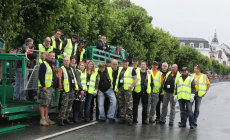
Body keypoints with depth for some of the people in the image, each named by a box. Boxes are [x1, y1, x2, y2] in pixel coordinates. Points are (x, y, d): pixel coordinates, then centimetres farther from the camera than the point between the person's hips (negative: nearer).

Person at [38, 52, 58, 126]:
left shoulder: (54, 65, 20)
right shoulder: (44, 64, -7)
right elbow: (41, 76, -15)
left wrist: (55, 86, 19)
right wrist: (43, 86, -21)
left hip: (52, 87, 9)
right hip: (45, 87, -9)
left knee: (48, 104, 13)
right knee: (43, 103, -8)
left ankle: (47, 118, 19)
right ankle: (42, 119, -6)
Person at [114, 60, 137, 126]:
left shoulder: (131, 70, 3)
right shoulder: (120, 70, 20)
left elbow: (135, 79, -4)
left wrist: (131, 87, -16)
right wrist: (117, 89, 13)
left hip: (127, 89, -6)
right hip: (120, 89, 6)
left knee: (129, 105, -11)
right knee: (121, 105, 9)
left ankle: (129, 119, -9)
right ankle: (122, 118, 18)